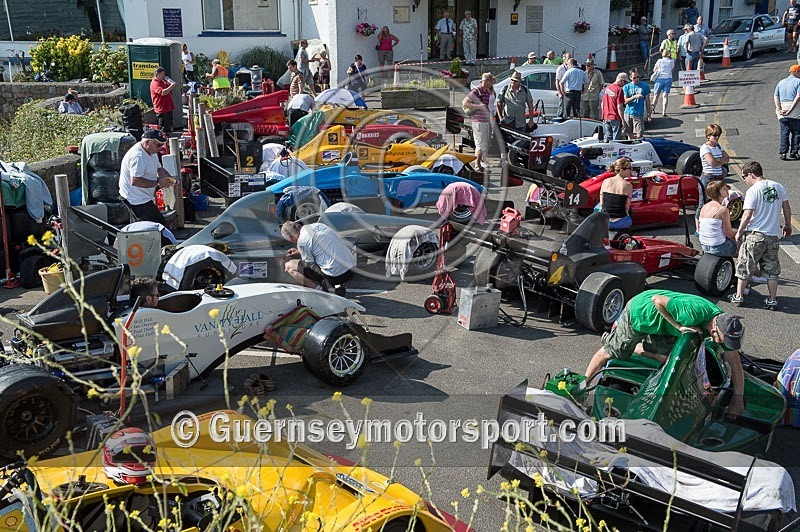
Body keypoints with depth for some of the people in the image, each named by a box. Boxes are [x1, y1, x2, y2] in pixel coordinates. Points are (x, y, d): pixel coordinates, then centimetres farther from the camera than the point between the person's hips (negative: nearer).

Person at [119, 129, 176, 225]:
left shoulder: (152, 152, 10)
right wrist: (158, 183, -25)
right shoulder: (138, 156, -23)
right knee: (160, 227, -16)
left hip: (145, 198, 11)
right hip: (138, 200, -11)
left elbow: (159, 169, 19)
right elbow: (135, 181, -31)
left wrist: (170, 179, -3)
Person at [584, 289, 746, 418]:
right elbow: (657, 300, -34)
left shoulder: (725, 325, -16)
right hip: (640, 311, -7)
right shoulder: (695, 312, -41)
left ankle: (636, 347, 31)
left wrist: (738, 398, -8)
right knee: (613, 351, -2)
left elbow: (736, 365, -7)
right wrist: (679, 326, -33)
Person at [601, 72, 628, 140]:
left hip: (606, 118, 7)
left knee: (607, 139, 11)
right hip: (615, 119, -7)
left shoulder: (607, 88, 10)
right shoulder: (619, 90, -13)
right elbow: (619, 107, -17)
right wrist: (623, 121, -14)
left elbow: (602, 104, 16)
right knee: (616, 140, -1)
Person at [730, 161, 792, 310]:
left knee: (744, 267, 9)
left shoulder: (752, 190, -14)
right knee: (772, 269, 13)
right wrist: (788, 225, 24)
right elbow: (787, 208, 10)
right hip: (773, 235, 5)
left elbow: (747, 215, -17)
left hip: (754, 234, -5)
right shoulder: (778, 187, 4)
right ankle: (772, 300, 15)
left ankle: (739, 296, 16)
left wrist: (739, 232, -5)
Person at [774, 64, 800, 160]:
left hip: (782, 109, 4)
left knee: (784, 132, 5)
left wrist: (779, 109, -3)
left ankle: (783, 152, -4)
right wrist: (790, 110, -15)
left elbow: (775, 96, 6)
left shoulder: (781, 82, 16)